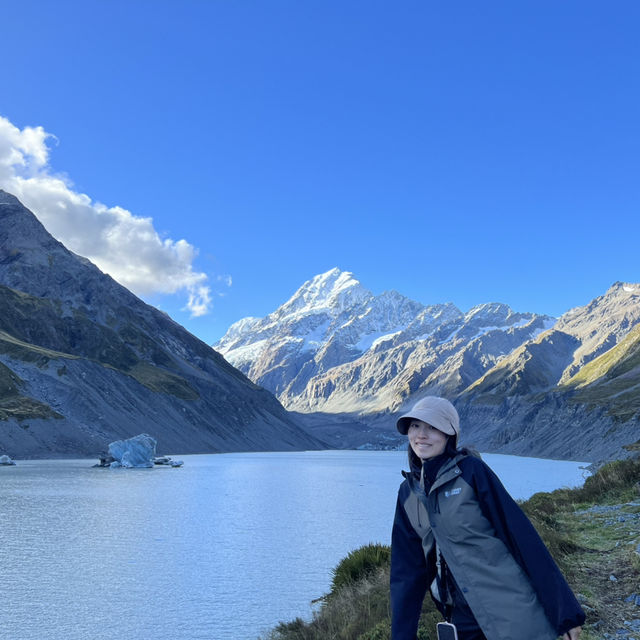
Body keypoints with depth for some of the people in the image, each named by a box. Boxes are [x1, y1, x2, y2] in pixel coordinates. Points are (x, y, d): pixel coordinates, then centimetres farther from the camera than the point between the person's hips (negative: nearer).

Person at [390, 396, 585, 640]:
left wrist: (565, 611, -12)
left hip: (514, 615, -5)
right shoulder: (407, 493, 6)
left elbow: (520, 535, -11)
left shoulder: (472, 471, -10)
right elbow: (407, 572, 9)